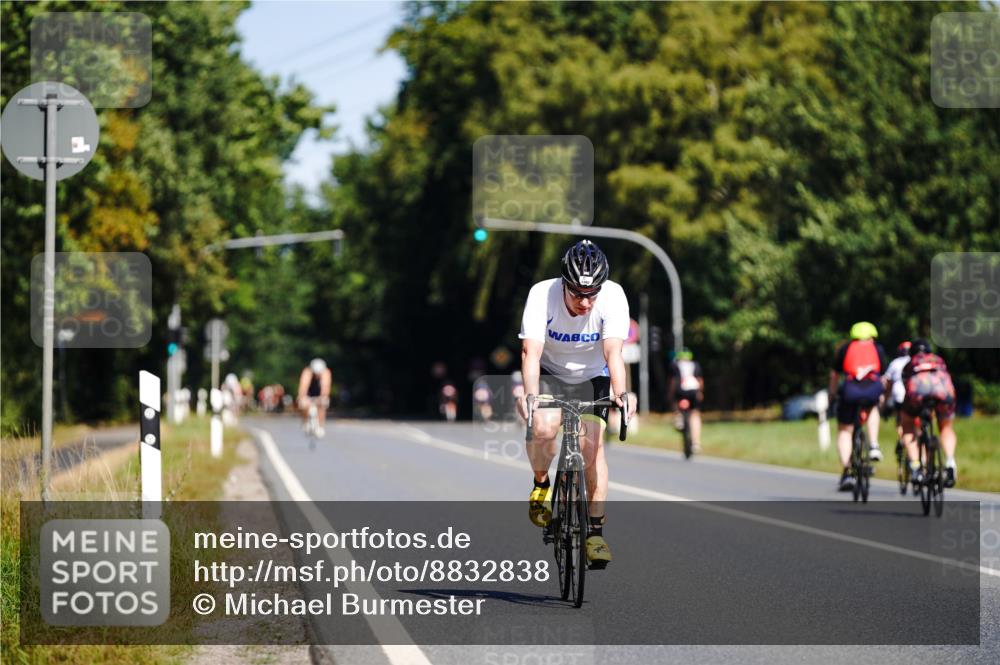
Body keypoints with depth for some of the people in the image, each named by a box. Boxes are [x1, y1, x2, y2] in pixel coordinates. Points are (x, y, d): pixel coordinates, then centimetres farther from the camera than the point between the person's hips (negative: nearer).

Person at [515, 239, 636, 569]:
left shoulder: (613, 296, -26)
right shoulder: (542, 294, -28)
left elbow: (613, 352, -33)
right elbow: (531, 351, -35)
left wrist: (621, 395, -48)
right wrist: (531, 396, -49)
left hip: (592, 377, 1)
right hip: (550, 373, -1)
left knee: (592, 444, -17)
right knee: (543, 427, -28)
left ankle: (596, 529, -6)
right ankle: (541, 483, 2)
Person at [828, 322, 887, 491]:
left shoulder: (845, 348, 24)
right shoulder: (877, 349, 25)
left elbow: (834, 374, 29)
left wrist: (833, 392, 45)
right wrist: (882, 396, 46)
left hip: (850, 389, -1)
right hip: (873, 390, 1)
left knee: (844, 430, 14)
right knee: (872, 407, 37)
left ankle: (846, 472, 2)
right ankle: (873, 446, 20)